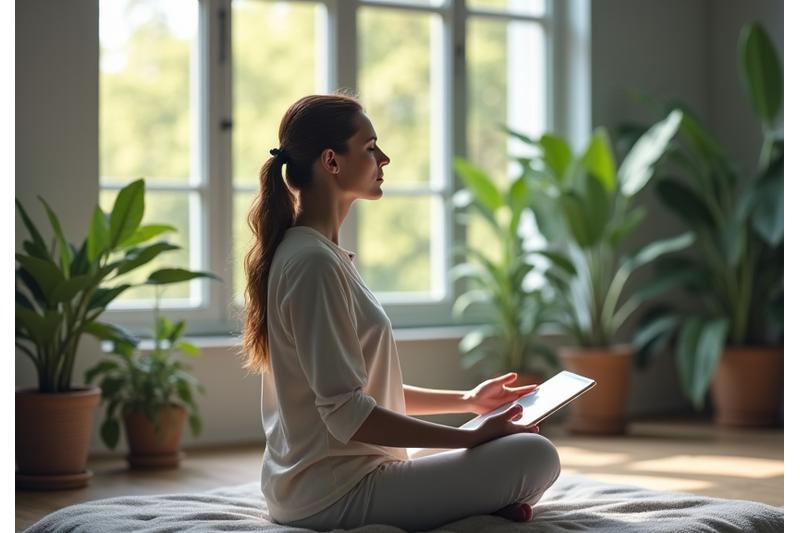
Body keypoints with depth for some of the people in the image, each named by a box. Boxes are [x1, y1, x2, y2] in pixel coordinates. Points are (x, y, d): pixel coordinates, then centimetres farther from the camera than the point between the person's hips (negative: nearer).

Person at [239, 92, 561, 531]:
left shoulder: (310, 252, 13)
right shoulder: (314, 263, -19)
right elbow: (347, 415, -24)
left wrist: (467, 400, 15)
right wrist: (471, 436, -19)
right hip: (335, 495, -11)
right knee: (534, 455, -18)